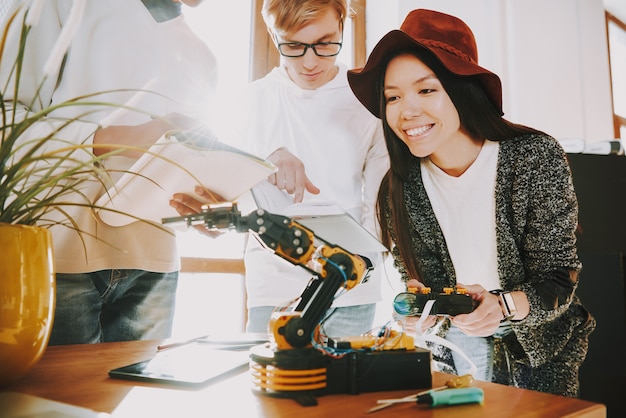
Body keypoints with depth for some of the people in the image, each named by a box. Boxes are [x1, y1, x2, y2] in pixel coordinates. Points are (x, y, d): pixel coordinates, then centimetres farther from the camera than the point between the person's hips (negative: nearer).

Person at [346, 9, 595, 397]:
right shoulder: (398, 189, -13)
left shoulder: (536, 157, -21)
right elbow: (412, 274, -2)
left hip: (539, 349, -1)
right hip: (455, 348, 2)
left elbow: (559, 280, -17)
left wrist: (503, 305, -37)